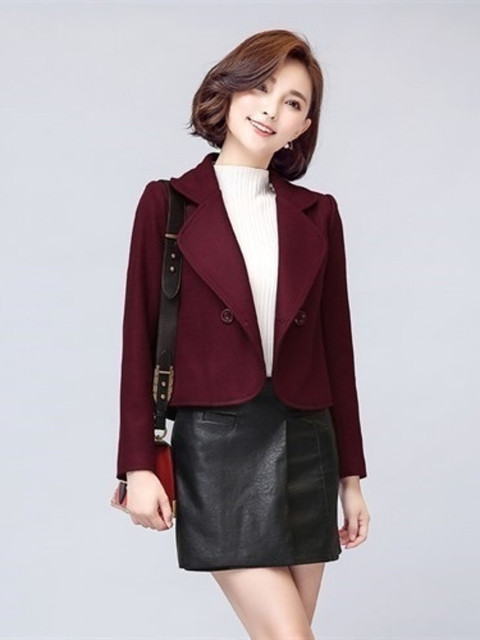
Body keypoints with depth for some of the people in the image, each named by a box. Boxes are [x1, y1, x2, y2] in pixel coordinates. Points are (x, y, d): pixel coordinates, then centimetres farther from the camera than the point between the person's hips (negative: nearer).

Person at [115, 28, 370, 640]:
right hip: (216, 446, -3)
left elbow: (335, 343, 10)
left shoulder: (316, 214, 8)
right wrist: (138, 465, -6)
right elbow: (141, 338, -1)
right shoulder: (169, 204, 0)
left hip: (306, 445, 4)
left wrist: (351, 475, 10)